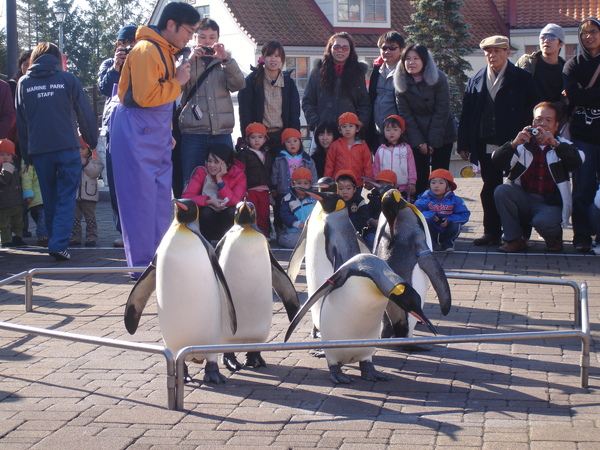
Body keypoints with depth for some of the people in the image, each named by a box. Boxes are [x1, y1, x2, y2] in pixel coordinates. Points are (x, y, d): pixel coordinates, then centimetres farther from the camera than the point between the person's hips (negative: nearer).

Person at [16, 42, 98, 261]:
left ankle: (55, 242, 20)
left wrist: (26, 155, 18)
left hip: (39, 150, 3)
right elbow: (85, 113, 2)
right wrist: (92, 141, 14)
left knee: (49, 200, 14)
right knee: (66, 199, -1)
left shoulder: (24, 83, 9)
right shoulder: (67, 79, 1)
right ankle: (59, 244, -13)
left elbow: (20, 121, 12)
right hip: (67, 147, -2)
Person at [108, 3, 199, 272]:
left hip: (157, 135, 10)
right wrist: (177, 82, -11)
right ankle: (142, 267, -2)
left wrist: (168, 134, 17)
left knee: (161, 198, 9)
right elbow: (145, 96, -23)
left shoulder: (166, 52, 17)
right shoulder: (146, 50, -14)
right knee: (141, 198, -7)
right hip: (136, 133, -10)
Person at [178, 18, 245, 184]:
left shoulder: (224, 61, 15)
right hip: (193, 134, -1)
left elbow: (238, 85, -3)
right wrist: (190, 60, -17)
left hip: (222, 132, 1)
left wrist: (226, 59, -16)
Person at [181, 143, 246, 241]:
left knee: (233, 210, -30)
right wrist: (210, 202, -35)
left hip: (227, 218, 0)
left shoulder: (238, 175, -13)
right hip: (207, 218, 0)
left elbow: (234, 202, -26)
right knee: (205, 211, -31)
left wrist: (219, 179, -28)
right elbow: (186, 196, -22)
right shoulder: (202, 172, -12)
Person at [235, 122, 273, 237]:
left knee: (264, 216, 6)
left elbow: (270, 174, 22)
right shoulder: (244, 154, 0)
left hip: (264, 191, 5)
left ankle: (264, 235, 13)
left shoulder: (267, 155, 19)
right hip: (250, 190, -5)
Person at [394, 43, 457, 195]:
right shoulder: (401, 83, -4)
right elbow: (405, 115, -4)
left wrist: (432, 141, -14)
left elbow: (442, 111, -11)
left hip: (441, 136, -1)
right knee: (419, 177, -2)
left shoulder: (439, 79, -10)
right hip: (415, 137, 1)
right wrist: (419, 142, -9)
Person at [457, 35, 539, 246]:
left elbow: (534, 109, 1)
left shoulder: (523, 78, 3)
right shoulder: (476, 80, 12)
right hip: (486, 146, 3)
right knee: (490, 190, 6)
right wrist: (464, 144, 4)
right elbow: (466, 114, 10)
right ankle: (492, 233, 15)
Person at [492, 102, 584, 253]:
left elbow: (577, 161, -17)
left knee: (542, 221, -34)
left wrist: (554, 144, -29)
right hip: (524, 199, 3)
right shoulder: (523, 144, 7)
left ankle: (554, 236, 5)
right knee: (501, 191, -24)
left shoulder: (562, 146, 6)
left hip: (551, 204, -2)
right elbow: (497, 161, -9)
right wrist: (514, 143, -26)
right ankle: (515, 239, -11)